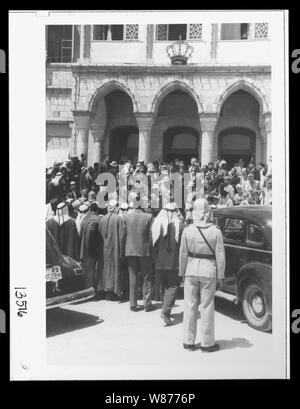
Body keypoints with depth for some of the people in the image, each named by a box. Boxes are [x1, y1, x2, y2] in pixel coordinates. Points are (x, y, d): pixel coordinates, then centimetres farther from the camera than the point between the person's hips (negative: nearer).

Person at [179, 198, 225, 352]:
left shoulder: (187, 230, -5)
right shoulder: (215, 231, -8)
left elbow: (183, 253, 0)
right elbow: (220, 256, -6)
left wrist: (182, 273, 10)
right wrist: (220, 276, 3)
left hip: (191, 270, 1)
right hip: (209, 271, -1)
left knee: (190, 306, 11)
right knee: (207, 307, 8)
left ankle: (188, 341, 21)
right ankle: (207, 343, 18)